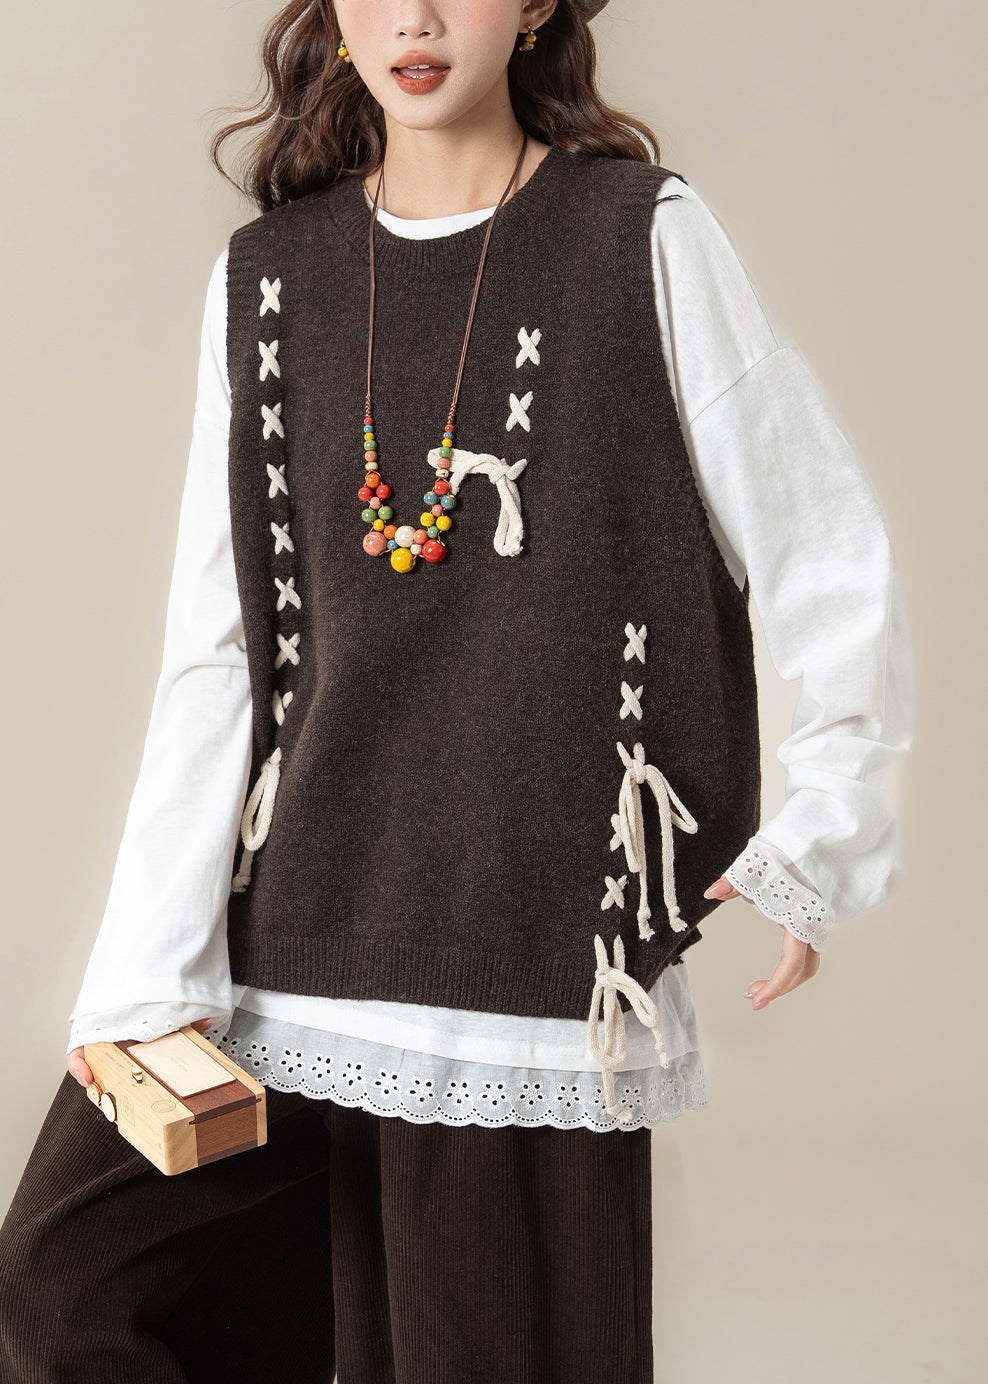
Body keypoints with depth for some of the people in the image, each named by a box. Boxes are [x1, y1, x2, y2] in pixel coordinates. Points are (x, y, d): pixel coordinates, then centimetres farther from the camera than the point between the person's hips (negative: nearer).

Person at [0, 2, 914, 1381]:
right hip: (292, 927, 4)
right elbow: (210, 655, 4)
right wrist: (148, 969, -2)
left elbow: (836, 563, 3)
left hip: (534, 947, -3)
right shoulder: (267, 275, 9)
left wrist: (821, 844, 4)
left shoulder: (647, 242, 1)